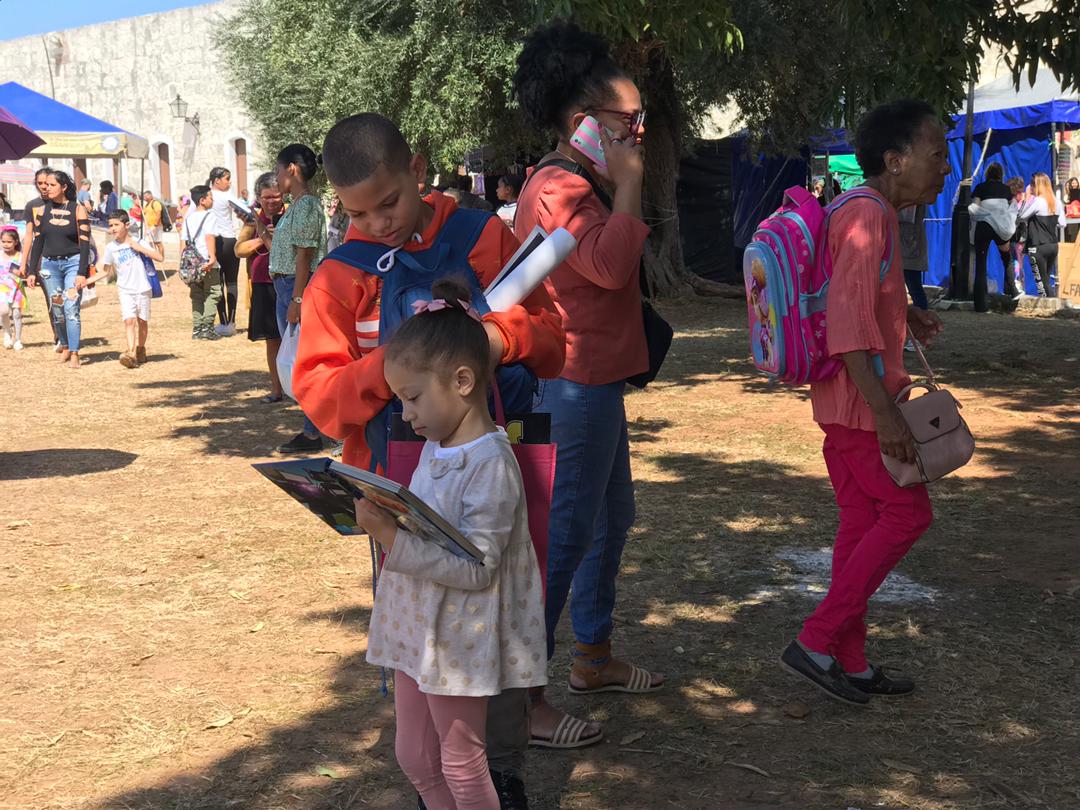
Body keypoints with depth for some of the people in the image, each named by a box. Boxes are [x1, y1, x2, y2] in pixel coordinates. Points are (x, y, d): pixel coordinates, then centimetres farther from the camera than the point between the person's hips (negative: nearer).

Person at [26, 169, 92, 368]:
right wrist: (32, 271, 7)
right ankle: (65, 346, 23)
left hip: (73, 262, -4)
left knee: (71, 308, -12)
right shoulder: (42, 211, 6)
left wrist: (82, 273, -13)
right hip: (49, 264, 4)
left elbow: (84, 244, -7)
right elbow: (37, 242, 10)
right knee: (57, 310, 6)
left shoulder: (78, 210, -5)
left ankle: (74, 354, -10)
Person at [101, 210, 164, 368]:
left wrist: (139, 248, -16)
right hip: (125, 290, 0)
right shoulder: (110, 248, 0)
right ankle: (131, 353, -25)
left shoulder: (139, 241, -5)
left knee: (142, 321, 10)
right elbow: (107, 271, 10)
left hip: (142, 288, 0)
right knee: (129, 320, -16)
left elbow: (160, 257, -12)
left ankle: (141, 350, 29)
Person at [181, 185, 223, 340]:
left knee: (197, 297, 12)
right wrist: (213, 256, -29)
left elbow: (183, 241, 13)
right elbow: (210, 237, -21)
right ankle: (207, 328, -6)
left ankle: (196, 329, 10)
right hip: (208, 264, -6)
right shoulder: (209, 216, -7)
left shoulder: (188, 218, 13)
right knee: (212, 295, 1)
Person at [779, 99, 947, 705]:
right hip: (860, 400, -10)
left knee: (862, 522, 12)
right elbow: (848, 324, -27)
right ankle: (816, 642, 0)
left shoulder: (872, 215, 12)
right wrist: (885, 412, -29)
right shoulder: (868, 217, -20)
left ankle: (853, 663, 19)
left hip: (846, 400, 10)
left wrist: (905, 313, 32)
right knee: (908, 512, -3)